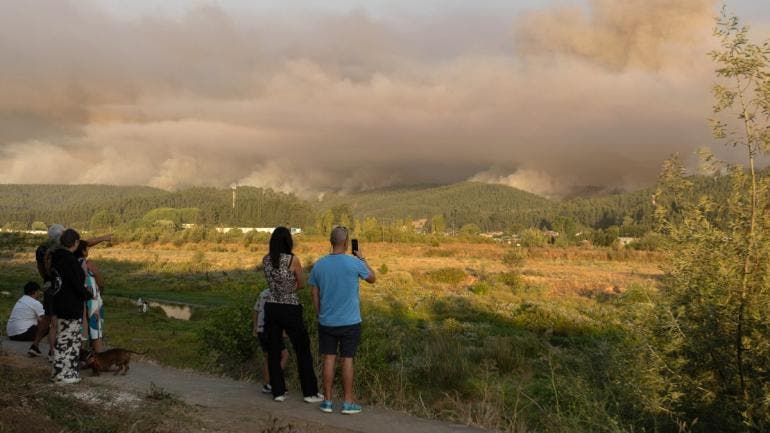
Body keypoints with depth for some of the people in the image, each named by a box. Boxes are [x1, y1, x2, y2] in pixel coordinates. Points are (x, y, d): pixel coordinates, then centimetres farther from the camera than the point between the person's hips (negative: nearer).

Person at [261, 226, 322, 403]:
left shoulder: (265, 260, 0)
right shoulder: (293, 260, -14)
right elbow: (301, 284, 0)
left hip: (271, 308, 4)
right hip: (290, 309, -4)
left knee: (274, 351, 11)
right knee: (303, 350, 6)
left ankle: (278, 391, 14)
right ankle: (310, 392, 9)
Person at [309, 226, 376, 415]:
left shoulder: (319, 265, -2)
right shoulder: (354, 263, -12)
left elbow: (314, 294, 4)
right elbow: (372, 278, 6)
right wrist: (362, 259, 17)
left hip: (326, 322, 2)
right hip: (350, 322, -2)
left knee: (329, 359, 8)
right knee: (347, 360, 4)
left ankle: (327, 401, 12)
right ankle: (348, 402, 8)